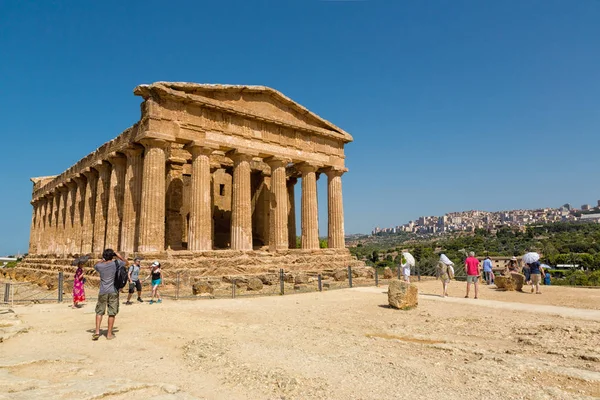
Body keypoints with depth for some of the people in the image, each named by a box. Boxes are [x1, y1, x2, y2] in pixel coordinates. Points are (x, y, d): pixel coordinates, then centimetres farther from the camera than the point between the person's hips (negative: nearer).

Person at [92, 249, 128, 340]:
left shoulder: (99, 266, 0)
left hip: (103, 292, 2)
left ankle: (97, 331, 6)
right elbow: (127, 263, 12)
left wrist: (103, 260, 20)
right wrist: (120, 257, 13)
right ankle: (109, 333, 9)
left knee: (99, 312, 14)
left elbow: (95, 266, 26)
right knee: (112, 313, 4)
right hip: (113, 292, -2)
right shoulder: (116, 263, -4)